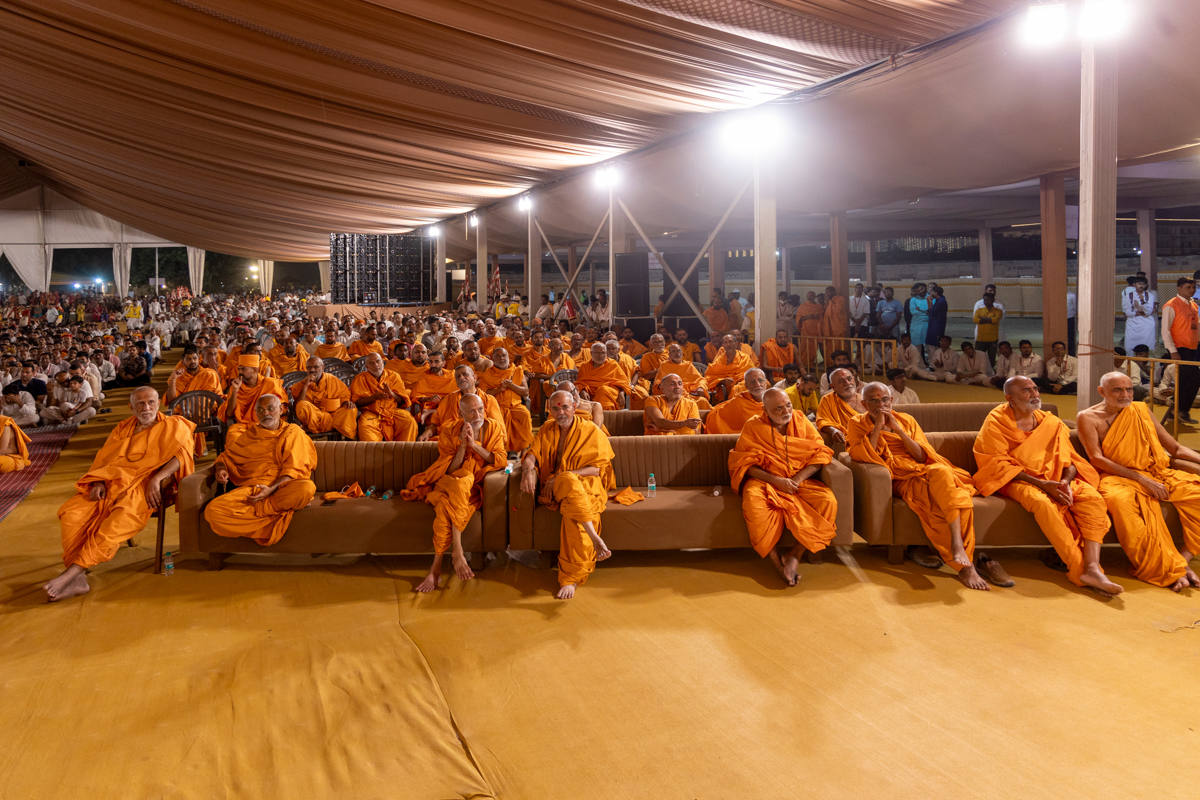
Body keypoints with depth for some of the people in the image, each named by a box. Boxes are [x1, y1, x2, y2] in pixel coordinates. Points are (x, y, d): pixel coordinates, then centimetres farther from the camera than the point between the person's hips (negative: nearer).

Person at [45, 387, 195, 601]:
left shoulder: (172, 426, 12)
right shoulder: (122, 428, 27)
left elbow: (182, 454, -5)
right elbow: (103, 459, 20)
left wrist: (156, 479, -19)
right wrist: (99, 482, -3)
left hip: (144, 485, -5)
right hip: (112, 482, 5)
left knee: (122, 517, -36)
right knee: (71, 512, -23)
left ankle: (72, 572, -36)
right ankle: (78, 579, -29)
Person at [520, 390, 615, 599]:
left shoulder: (590, 431, 8)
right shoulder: (545, 431, 20)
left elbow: (597, 468, -2)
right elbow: (531, 456, 8)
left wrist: (562, 476, -13)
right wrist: (529, 469, -17)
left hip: (587, 487, -1)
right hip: (553, 490, 1)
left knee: (573, 512, -37)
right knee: (570, 481, -37)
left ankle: (571, 578, -36)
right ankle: (594, 538, -47)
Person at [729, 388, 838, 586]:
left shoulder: (801, 421, 7)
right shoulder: (753, 426, 0)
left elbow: (820, 453, 1)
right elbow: (744, 464, -6)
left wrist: (798, 478, -15)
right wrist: (776, 480, -18)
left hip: (801, 480, 3)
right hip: (764, 481, -3)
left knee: (827, 500, -27)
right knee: (754, 504, -37)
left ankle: (795, 555, -20)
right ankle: (775, 560, -26)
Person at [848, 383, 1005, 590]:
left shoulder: (906, 421, 18)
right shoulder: (858, 425, 10)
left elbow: (922, 456, 5)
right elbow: (864, 457, -8)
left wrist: (898, 429, -3)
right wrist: (878, 426, -9)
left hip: (924, 471, 3)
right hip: (900, 479, -3)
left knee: (941, 471, -36)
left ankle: (958, 543, -40)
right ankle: (967, 561, -34)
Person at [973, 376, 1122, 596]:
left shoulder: (1051, 422, 15)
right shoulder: (997, 422, 0)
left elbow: (1068, 459, 12)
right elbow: (999, 465, -9)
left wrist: (1066, 481, -13)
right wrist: (1040, 484, -19)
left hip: (1055, 479, 5)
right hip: (1018, 481, -5)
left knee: (1093, 498, -25)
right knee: (1043, 503, -38)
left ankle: (1092, 567, -36)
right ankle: (1079, 569, -35)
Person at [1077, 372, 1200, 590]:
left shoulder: (1141, 410, 16)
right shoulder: (1088, 417, 3)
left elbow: (1175, 448, 18)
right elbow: (1096, 458, -8)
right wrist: (1142, 480, -16)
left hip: (1156, 473, 5)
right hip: (1117, 477, -5)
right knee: (1120, 500, -38)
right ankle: (1171, 568, -33)